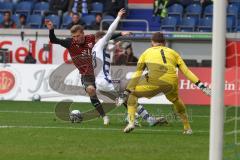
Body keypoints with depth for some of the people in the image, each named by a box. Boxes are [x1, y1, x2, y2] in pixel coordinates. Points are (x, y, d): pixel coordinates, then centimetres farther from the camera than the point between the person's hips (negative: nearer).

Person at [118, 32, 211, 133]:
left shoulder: (146, 53, 26)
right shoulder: (173, 53, 30)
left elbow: (137, 75, 22)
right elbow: (186, 72, 22)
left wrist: (126, 93, 22)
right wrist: (201, 86, 21)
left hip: (155, 81, -3)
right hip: (172, 82, 3)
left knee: (132, 94, 19)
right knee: (176, 100, 35)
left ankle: (131, 122, 2)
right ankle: (187, 128, 35)